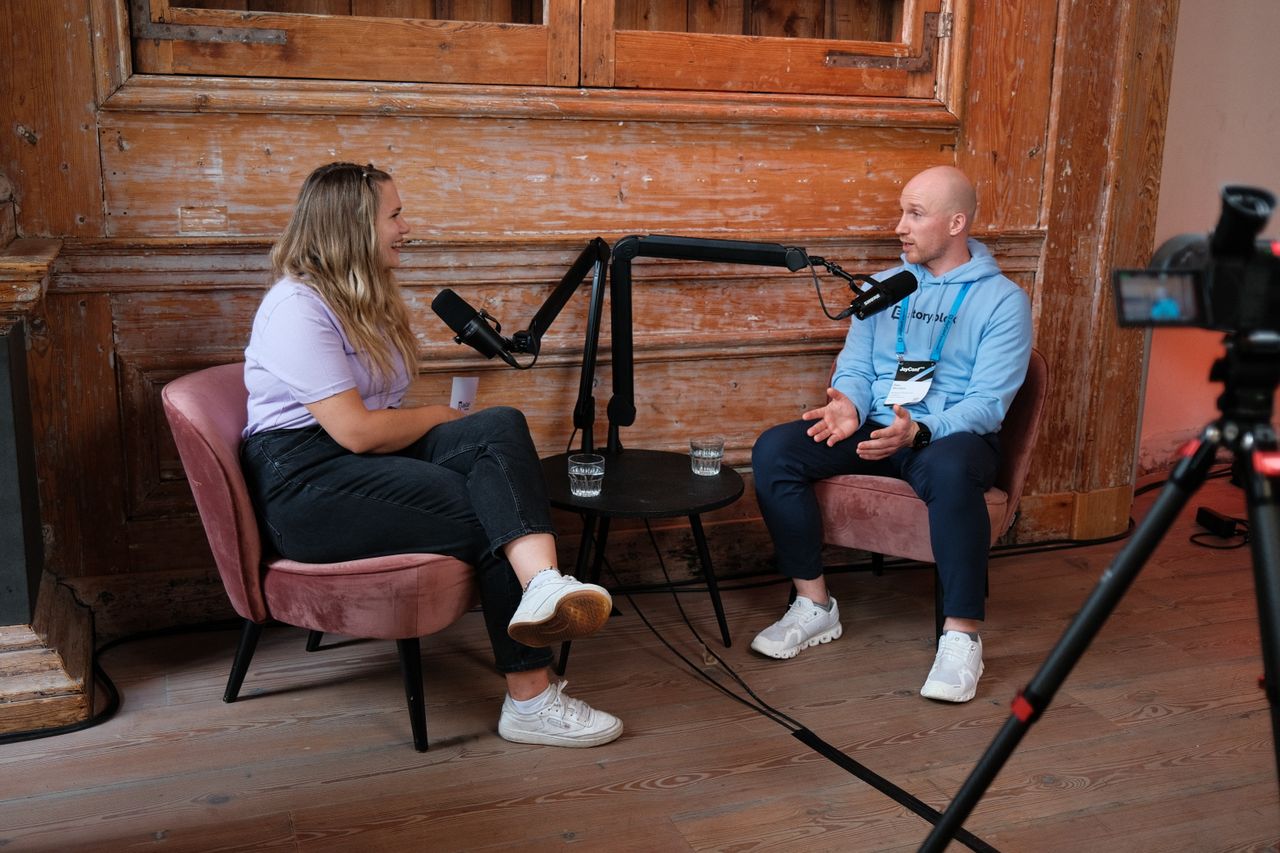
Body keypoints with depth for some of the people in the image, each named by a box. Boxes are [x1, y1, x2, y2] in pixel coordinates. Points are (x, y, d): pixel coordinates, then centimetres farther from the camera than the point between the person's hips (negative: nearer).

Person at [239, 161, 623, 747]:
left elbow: (380, 418, 13)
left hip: (374, 460, 8)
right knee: (488, 512, -23)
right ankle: (529, 699, -20)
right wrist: (438, 417, -3)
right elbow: (356, 431, -20)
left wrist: (438, 423, -7)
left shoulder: (366, 298, 20)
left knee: (502, 428, -22)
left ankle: (544, 587, -46)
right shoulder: (297, 307, -11)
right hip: (307, 485, -8)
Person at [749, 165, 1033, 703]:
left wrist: (918, 431, -29)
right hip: (874, 426, 5)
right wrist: (849, 404, -15)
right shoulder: (883, 288, 15)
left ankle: (962, 638, -29)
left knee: (950, 472, -42)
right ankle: (814, 607, -11)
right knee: (773, 451, -20)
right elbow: (854, 367, 11)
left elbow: (988, 402, -11)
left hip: (953, 435, -5)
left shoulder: (1003, 300, -2)